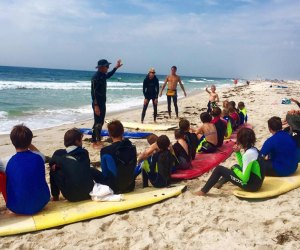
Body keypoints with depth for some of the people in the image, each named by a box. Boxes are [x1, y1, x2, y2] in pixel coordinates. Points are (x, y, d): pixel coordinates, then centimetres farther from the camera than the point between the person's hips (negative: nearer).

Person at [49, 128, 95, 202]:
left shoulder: (58, 154, -1)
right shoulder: (84, 152, 3)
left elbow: (51, 164, 16)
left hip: (70, 196, -1)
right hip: (88, 193, 2)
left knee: (53, 171, 13)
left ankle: (55, 197, 24)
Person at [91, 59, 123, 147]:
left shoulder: (103, 75, 8)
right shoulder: (96, 77, -20)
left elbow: (108, 75, 35)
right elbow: (93, 92, -24)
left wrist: (116, 67, 34)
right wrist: (96, 106, -28)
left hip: (103, 102, 10)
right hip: (97, 103, -10)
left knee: (101, 122, 16)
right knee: (97, 123, -7)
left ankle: (98, 139, 27)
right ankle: (94, 141, 0)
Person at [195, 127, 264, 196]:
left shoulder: (248, 154, -24)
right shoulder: (253, 150, 4)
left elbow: (245, 178, -24)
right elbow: (243, 166, 15)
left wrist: (235, 169, -6)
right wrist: (237, 152, 5)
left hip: (251, 185, -9)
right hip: (257, 182, 9)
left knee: (219, 169, -4)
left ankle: (203, 191, 7)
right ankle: (220, 182, 47)